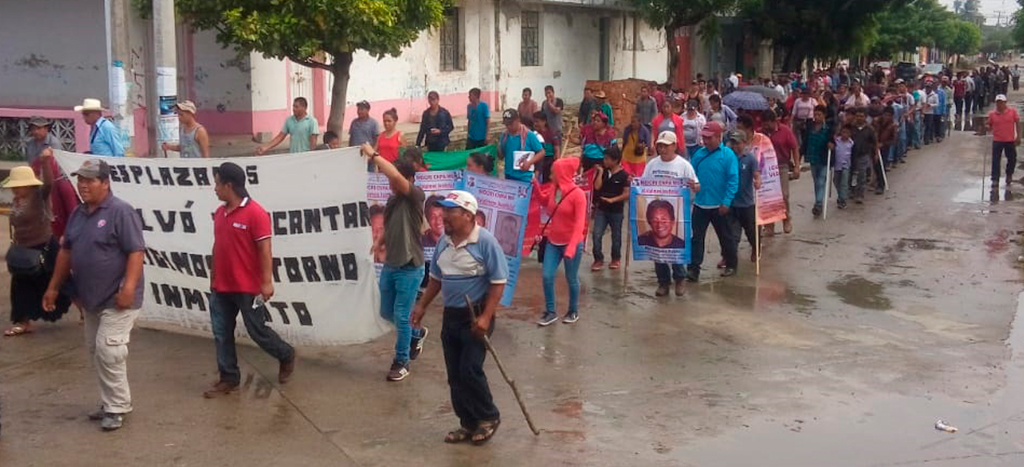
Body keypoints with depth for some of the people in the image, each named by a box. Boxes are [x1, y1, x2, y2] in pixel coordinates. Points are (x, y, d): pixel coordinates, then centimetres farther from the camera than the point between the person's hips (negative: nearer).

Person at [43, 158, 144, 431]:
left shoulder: (121, 212, -15)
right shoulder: (78, 214, 11)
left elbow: (136, 252, -20)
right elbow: (66, 251, 18)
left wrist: (128, 288, -27)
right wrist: (54, 287, 16)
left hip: (116, 299, -9)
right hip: (91, 298, 9)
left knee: (107, 350, -11)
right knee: (96, 351, 13)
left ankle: (116, 408, 1)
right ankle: (113, 402, 25)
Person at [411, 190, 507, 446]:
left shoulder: (485, 241, -16)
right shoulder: (444, 241, 6)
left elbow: (498, 282, -16)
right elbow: (436, 278, 19)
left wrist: (486, 317, -22)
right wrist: (422, 306, 14)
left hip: (475, 315, -7)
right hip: (451, 315, 7)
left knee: (470, 371, -10)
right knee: (455, 375, 8)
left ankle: (489, 418, 11)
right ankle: (468, 424, 20)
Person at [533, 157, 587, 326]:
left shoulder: (577, 194, -18)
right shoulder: (554, 191, 2)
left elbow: (580, 223, -22)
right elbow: (544, 202, 26)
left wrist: (571, 247, -30)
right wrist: (535, 184, 12)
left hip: (572, 243, -6)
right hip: (553, 242, 6)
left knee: (571, 279, 8)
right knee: (546, 276, 1)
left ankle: (574, 312, 26)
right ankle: (550, 312, 13)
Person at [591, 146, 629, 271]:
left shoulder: (624, 175, -10)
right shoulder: (603, 171, 3)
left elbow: (627, 194, -11)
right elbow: (597, 187, -7)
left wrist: (612, 200, -19)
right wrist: (600, 172, -9)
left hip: (616, 211, -3)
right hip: (601, 209, 3)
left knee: (616, 236, 11)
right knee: (596, 235, -5)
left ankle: (616, 259, 28)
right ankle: (598, 260, 4)